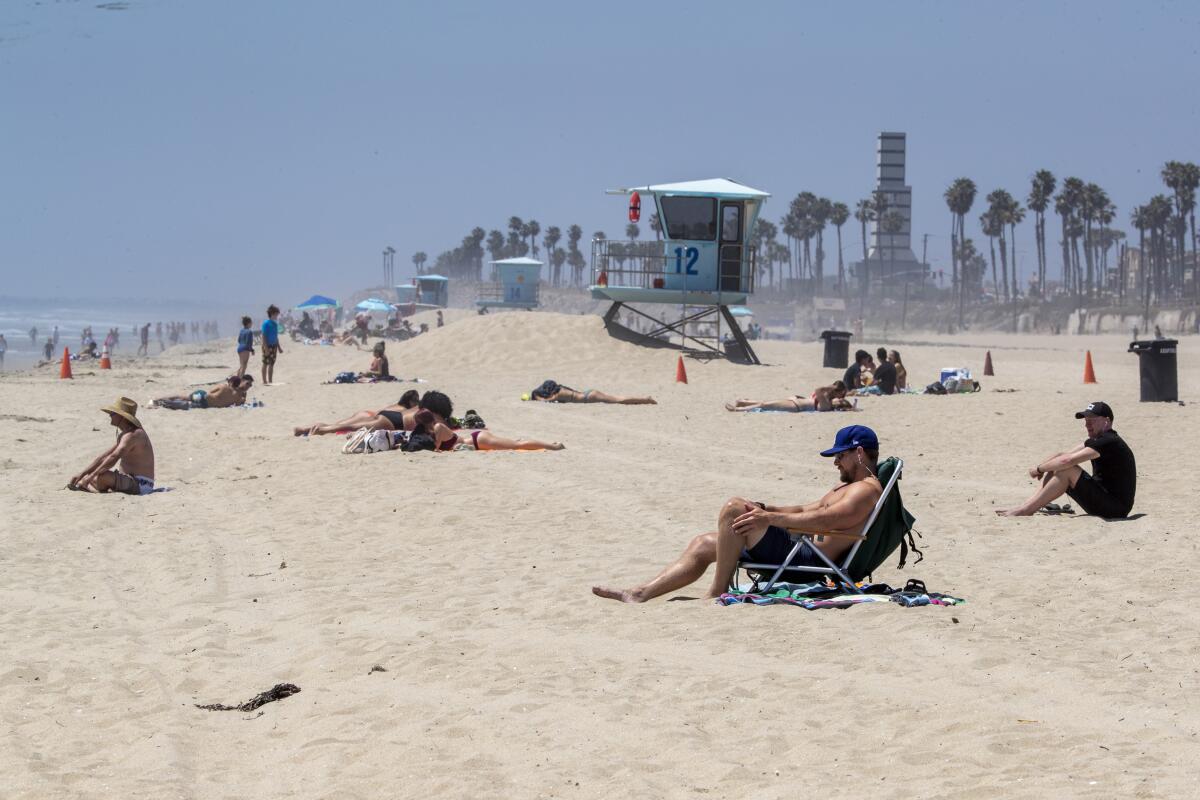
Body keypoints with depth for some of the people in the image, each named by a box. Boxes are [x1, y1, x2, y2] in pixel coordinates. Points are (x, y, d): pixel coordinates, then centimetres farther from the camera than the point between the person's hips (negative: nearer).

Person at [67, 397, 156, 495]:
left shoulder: (132, 435, -17)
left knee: (100, 478, -30)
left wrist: (91, 476, -26)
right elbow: (103, 457, 16)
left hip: (140, 484, -10)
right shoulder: (123, 434, 16)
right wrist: (81, 475, 9)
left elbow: (112, 459, -28)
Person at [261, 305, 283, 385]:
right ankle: (264, 381, 2)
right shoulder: (266, 323, -12)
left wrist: (279, 347, 17)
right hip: (267, 346, -7)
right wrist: (265, 348, -20)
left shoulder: (275, 324, 11)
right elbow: (263, 336, -14)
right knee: (265, 363, -2)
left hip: (274, 346, 7)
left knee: (272, 364, 10)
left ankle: (270, 381, 15)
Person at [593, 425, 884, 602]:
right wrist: (764, 508, 13)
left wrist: (770, 518, -28)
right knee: (703, 544, 10)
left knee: (734, 508, -22)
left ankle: (718, 590, -16)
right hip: (800, 551, 11)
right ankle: (639, 594, 5)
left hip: (811, 561, -11)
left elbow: (824, 520, -26)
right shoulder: (846, 487, 26)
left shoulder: (866, 490, -10)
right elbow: (805, 510, 27)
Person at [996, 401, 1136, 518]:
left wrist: (1039, 468, -12)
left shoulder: (1108, 442, -18)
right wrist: (1041, 468, -2)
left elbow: (1067, 461, -24)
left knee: (1067, 470, -20)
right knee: (1055, 471, 6)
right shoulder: (1096, 441, 14)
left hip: (1116, 509, -10)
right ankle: (1027, 507, -4)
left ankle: (1025, 510, -17)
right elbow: (1063, 455, 14)